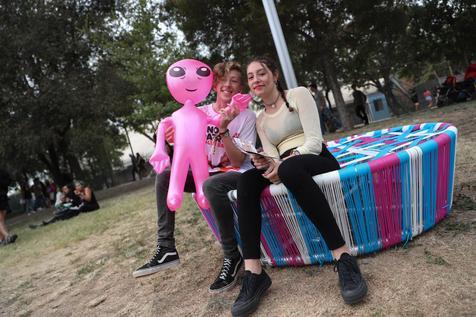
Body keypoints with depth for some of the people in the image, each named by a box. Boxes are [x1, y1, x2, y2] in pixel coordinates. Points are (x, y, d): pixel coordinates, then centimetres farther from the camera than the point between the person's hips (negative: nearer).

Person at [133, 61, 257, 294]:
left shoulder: (247, 116, -8)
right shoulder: (200, 113, 3)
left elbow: (237, 162, -16)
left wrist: (224, 129, -28)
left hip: (236, 174, -5)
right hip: (208, 173, 5)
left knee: (211, 185, -37)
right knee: (165, 175, -13)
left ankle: (232, 256, -19)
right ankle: (166, 249, -11)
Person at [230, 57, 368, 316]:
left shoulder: (298, 94, 3)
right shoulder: (260, 120, 18)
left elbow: (315, 140, -9)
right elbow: (273, 156, 6)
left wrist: (284, 163, -24)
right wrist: (266, 164, -18)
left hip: (318, 160, -4)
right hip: (286, 169, 5)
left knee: (290, 167, -40)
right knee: (246, 180, -26)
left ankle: (343, 258, -37)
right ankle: (253, 273, -33)